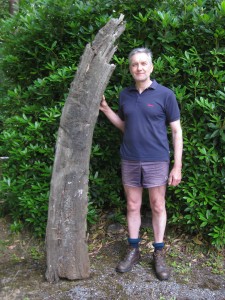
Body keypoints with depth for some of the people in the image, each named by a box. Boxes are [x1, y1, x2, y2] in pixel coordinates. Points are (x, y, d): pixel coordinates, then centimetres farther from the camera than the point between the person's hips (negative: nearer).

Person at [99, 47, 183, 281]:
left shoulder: (165, 94, -5)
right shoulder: (125, 95, 6)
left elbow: (176, 131, -3)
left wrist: (177, 167, -8)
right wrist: (105, 109, 4)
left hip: (156, 160, -3)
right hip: (130, 160, 4)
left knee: (157, 206, 7)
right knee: (132, 206, 11)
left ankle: (159, 254, 21)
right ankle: (133, 250, 25)